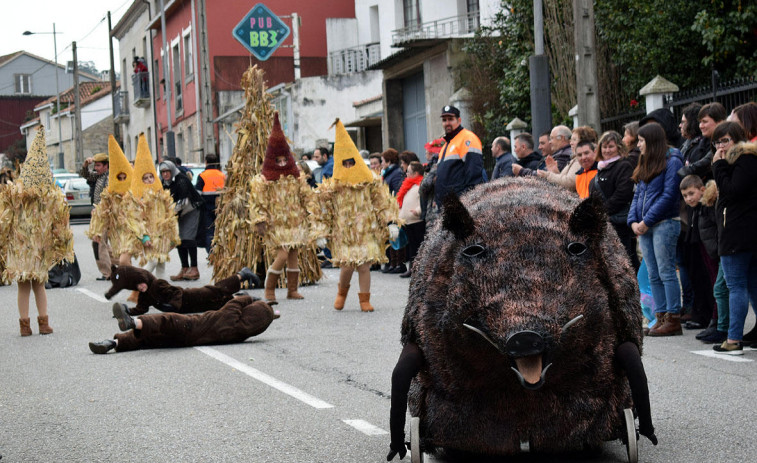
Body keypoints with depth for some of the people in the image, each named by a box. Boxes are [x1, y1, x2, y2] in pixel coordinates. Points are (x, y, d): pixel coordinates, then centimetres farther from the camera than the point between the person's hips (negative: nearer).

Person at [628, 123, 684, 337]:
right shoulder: (646, 164, 19)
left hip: (664, 224, -8)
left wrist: (646, 221, -15)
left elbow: (669, 195, -14)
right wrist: (633, 221, 2)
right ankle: (661, 317, 10)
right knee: (653, 275, 7)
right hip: (644, 227, 8)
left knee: (666, 272, -8)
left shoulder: (671, 161, -7)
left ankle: (673, 319, -6)